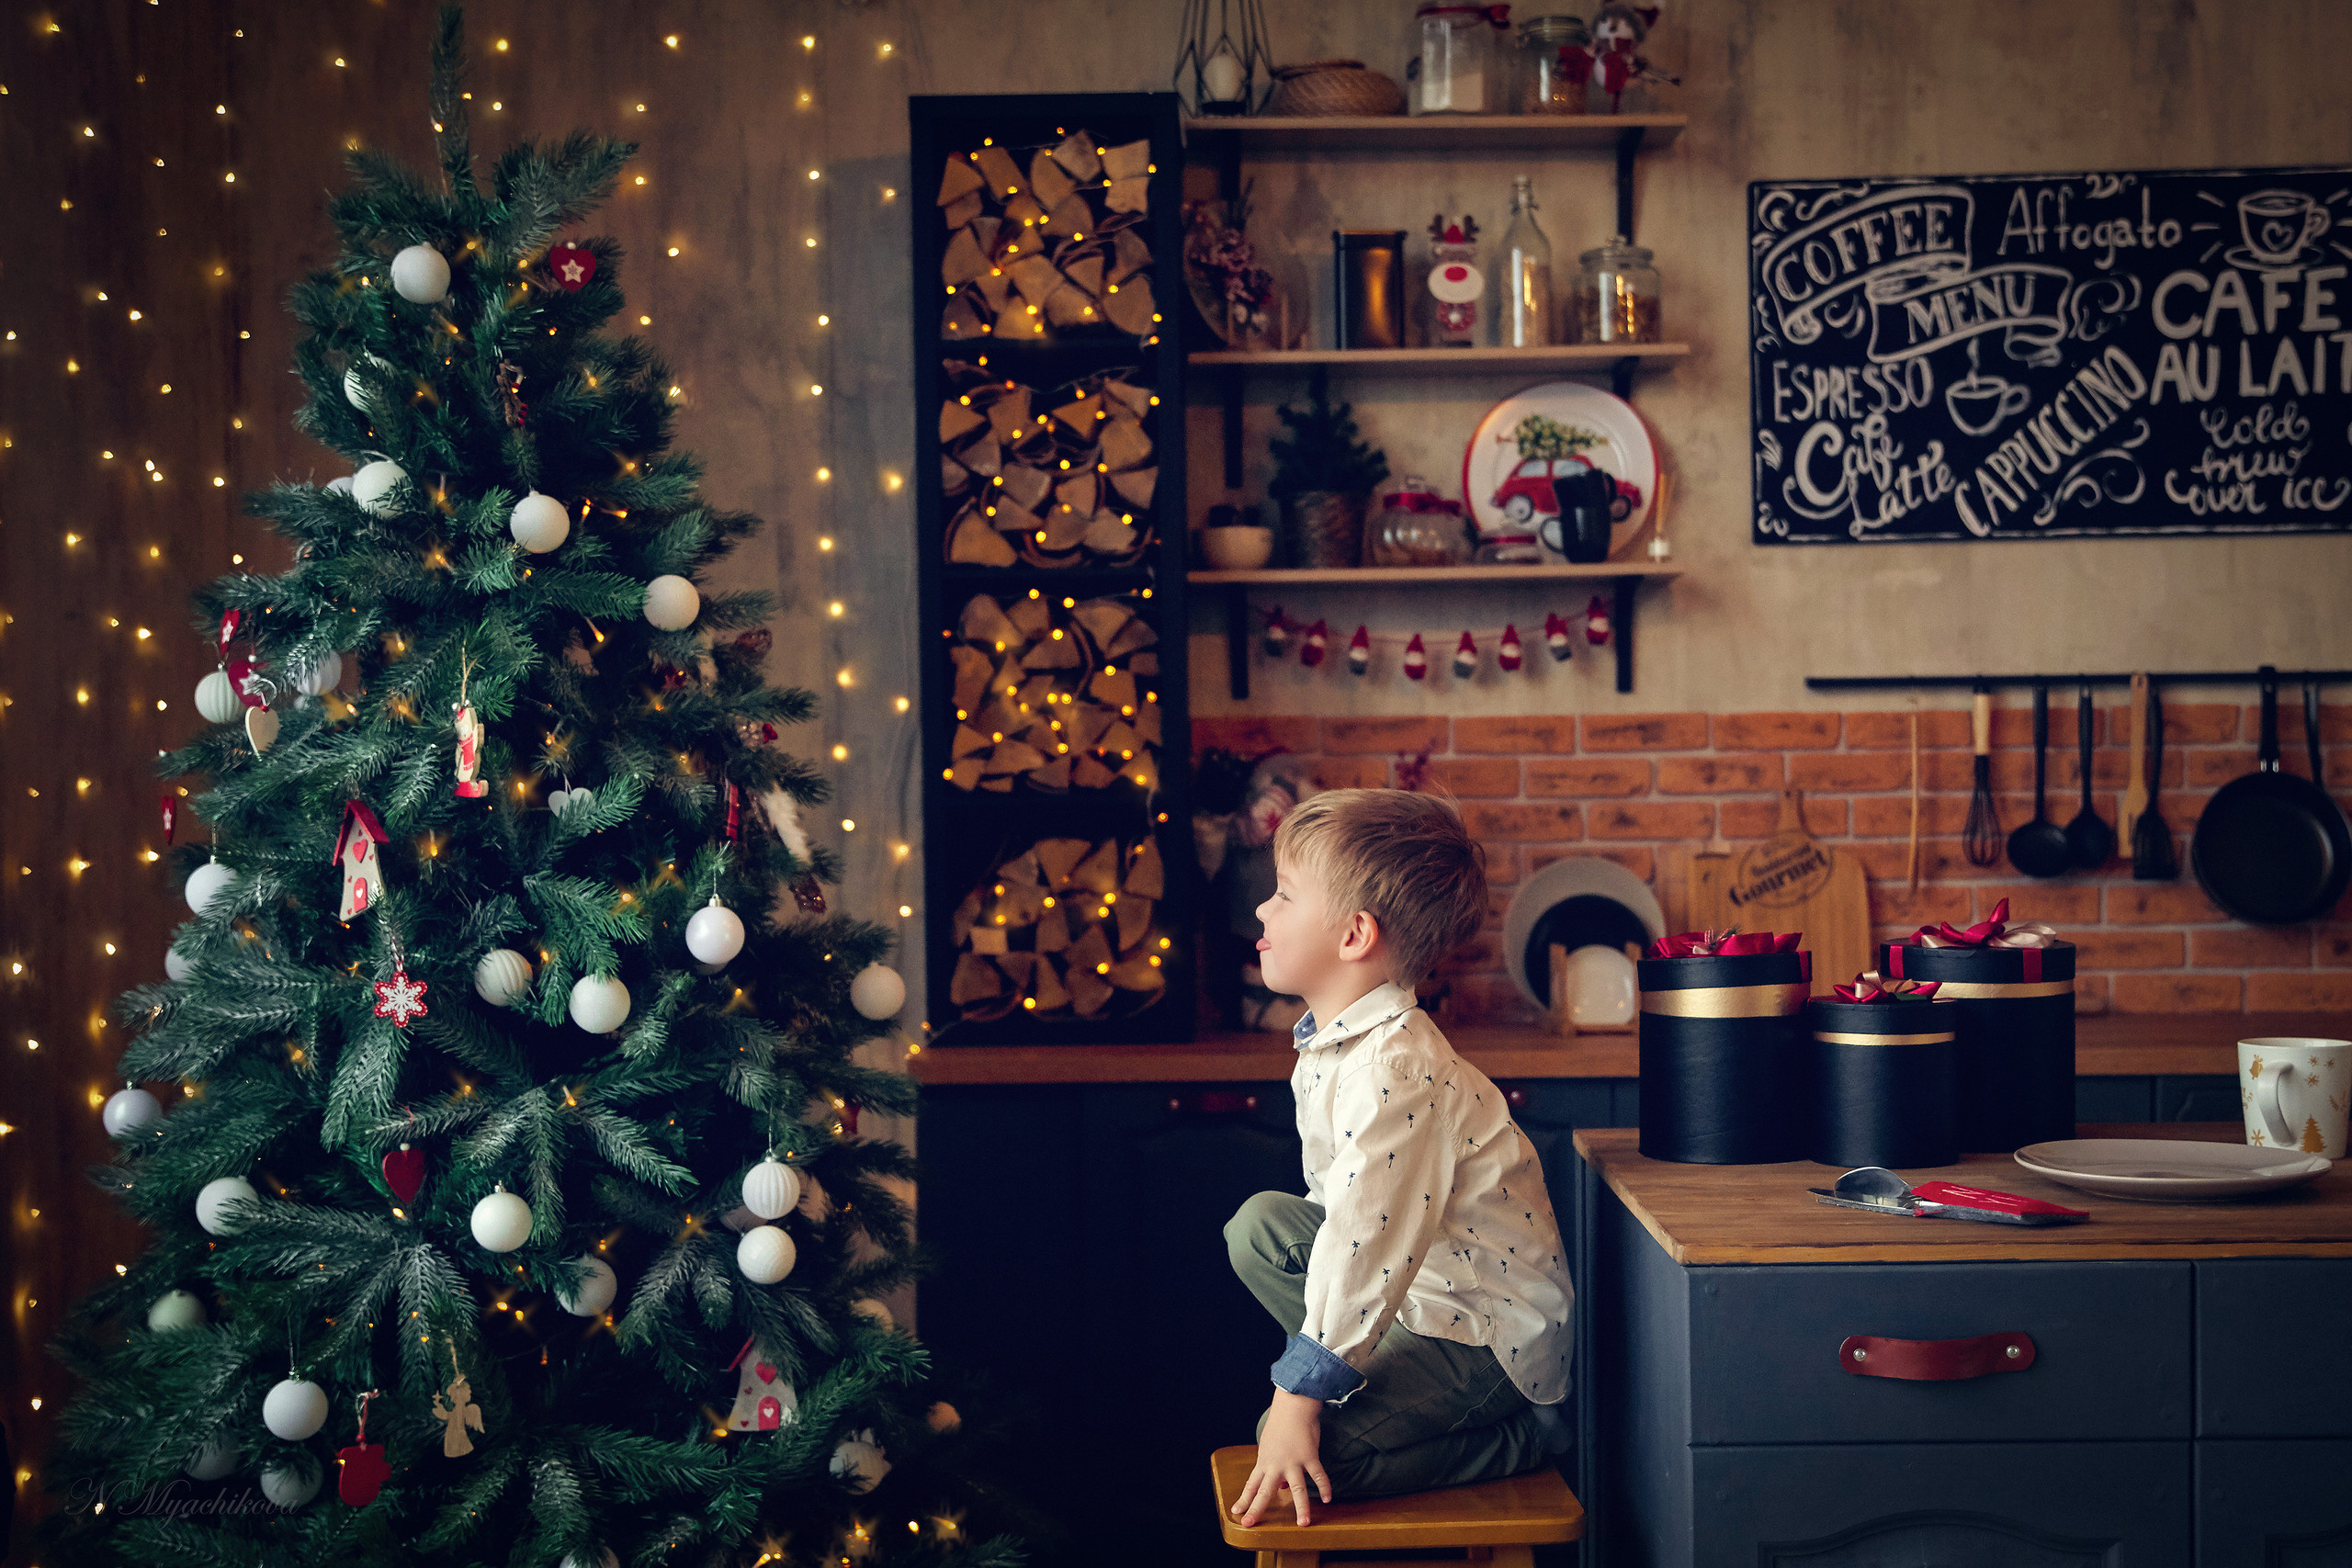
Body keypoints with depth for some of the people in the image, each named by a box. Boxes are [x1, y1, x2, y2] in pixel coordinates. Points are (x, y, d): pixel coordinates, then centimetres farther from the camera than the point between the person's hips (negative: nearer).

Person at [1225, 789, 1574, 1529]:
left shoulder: (1396, 1072, -28)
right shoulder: (1333, 1039, 4)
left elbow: (1369, 1244, -31)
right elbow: (1344, 1210, 14)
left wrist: (1299, 1400, -28)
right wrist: (1313, 1370, 17)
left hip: (1490, 1330, -10)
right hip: (1418, 1288, 10)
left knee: (1301, 1450, -19)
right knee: (1261, 1224, 12)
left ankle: (1522, 1440, -5)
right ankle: (1382, 1380, 8)